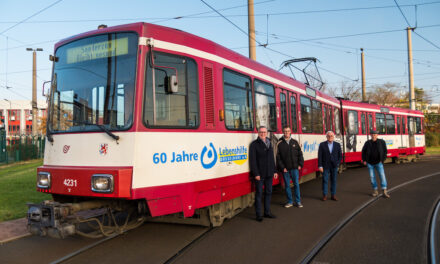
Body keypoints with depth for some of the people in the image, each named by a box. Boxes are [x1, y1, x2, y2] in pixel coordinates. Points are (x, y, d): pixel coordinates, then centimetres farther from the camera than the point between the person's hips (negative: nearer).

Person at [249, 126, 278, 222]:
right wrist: (256, 174, -17)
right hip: (259, 174, -6)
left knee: (268, 192, 12)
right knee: (259, 194, 0)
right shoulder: (254, 144, -7)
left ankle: (267, 212, 24)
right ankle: (258, 215, 8)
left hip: (269, 174, 6)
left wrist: (274, 171, 13)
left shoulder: (269, 143, 13)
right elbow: (252, 160, -12)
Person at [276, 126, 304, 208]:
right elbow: (278, 157, -3)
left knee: (296, 184, 2)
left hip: (294, 168, 1)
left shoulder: (295, 142, 7)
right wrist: (282, 167, -7)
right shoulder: (279, 143, -2)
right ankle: (290, 202, 17)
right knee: (287, 185, 6)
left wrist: (300, 164, 1)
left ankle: (298, 201, 13)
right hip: (285, 169, -1)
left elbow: (300, 154, 10)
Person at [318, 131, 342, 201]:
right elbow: (319, 156, -3)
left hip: (334, 166, 2)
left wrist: (338, 163, 0)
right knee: (325, 180, 1)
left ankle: (333, 195, 16)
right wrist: (320, 166, -8)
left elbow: (340, 155, 10)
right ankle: (324, 195, 10)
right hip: (325, 166, -2)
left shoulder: (337, 145, 6)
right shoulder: (322, 145, -1)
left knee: (334, 180, 7)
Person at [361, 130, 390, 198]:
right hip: (370, 163, 1)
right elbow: (363, 151, 9)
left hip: (378, 162, -1)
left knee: (382, 175, -10)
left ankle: (385, 192, -10)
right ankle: (375, 191, 16)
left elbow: (385, 151, 2)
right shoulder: (367, 143, -2)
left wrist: (382, 160, -6)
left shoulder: (381, 142, -4)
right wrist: (364, 160, 1)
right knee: (372, 176, 4)